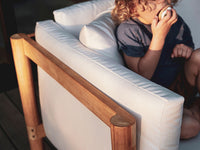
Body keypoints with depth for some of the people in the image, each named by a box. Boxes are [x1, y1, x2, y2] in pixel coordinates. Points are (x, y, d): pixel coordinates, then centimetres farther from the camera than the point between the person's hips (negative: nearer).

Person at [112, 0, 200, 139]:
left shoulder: (176, 21, 0)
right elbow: (143, 76, -21)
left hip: (180, 85, 5)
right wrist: (159, 36, -26)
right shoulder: (127, 30, -15)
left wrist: (186, 50, -11)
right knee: (189, 127, -30)